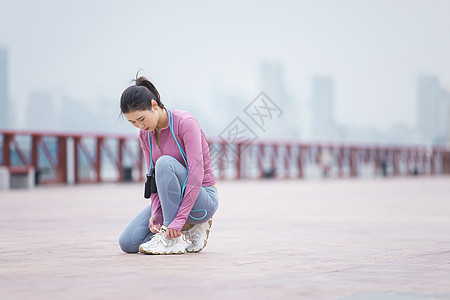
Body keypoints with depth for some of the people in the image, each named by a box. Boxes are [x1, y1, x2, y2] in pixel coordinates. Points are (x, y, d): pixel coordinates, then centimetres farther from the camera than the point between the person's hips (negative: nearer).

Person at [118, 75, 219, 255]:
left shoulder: (185, 123, -19)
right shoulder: (145, 134, 3)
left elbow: (196, 174, -26)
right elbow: (153, 176, 5)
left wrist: (178, 219, -32)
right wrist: (155, 213, -14)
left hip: (203, 200, -7)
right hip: (170, 201, 7)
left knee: (165, 163, -34)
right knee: (128, 243, -12)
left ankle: (174, 239, -25)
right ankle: (188, 230, 5)